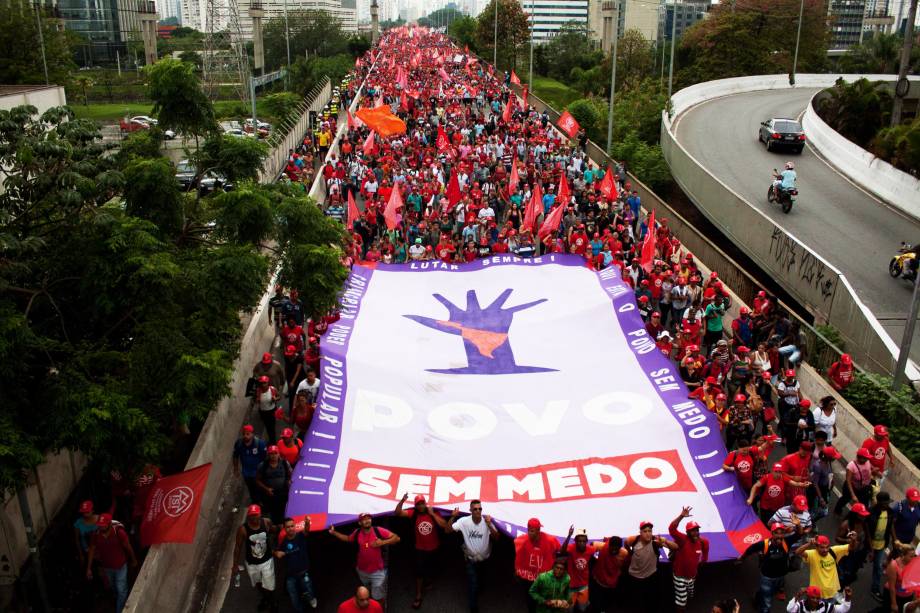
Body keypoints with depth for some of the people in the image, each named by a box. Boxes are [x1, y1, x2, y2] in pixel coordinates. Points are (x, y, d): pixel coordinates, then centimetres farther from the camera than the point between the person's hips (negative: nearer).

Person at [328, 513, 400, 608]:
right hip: (362, 570, 4)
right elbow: (348, 539, 13)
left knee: (378, 598, 4)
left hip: (377, 571, -4)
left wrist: (383, 542, -30)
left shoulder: (379, 531, -20)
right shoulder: (357, 533, -9)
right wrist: (334, 532, 5)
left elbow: (397, 538, -19)